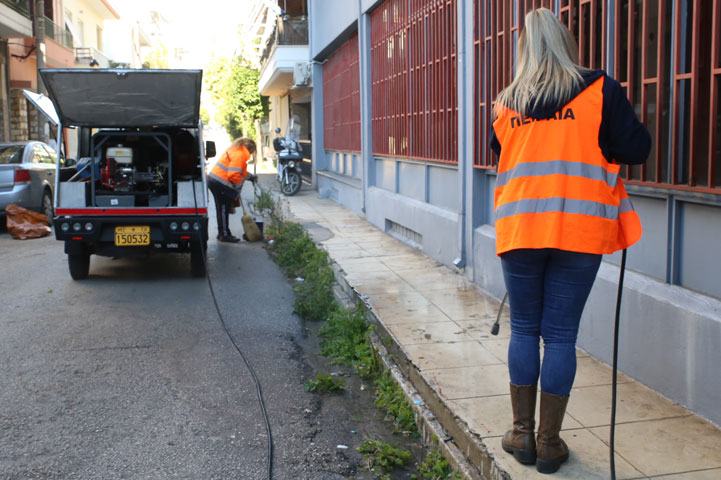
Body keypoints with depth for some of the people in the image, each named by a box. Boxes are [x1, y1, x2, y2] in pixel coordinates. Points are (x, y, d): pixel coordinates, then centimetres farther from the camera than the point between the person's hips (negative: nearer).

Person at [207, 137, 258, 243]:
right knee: (224, 209, -3)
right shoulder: (239, 154, -16)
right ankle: (224, 235, 3)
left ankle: (223, 233, 23)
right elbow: (234, 174, -23)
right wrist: (239, 187, -10)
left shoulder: (236, 151, 19)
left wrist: (250, 176, 21)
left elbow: (240, 171, 28)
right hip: (220, 183, -11)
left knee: (222, 209, 16)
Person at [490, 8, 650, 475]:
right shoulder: (600, 90, 1)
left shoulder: (508, 104, 9)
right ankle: (549, 442, 14)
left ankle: (522, 433, 19)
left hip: (520, 227, 2)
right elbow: (637, 149, 0)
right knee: (561, 335, 5)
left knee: (524, 329, 13)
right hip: (579, 229, -2)